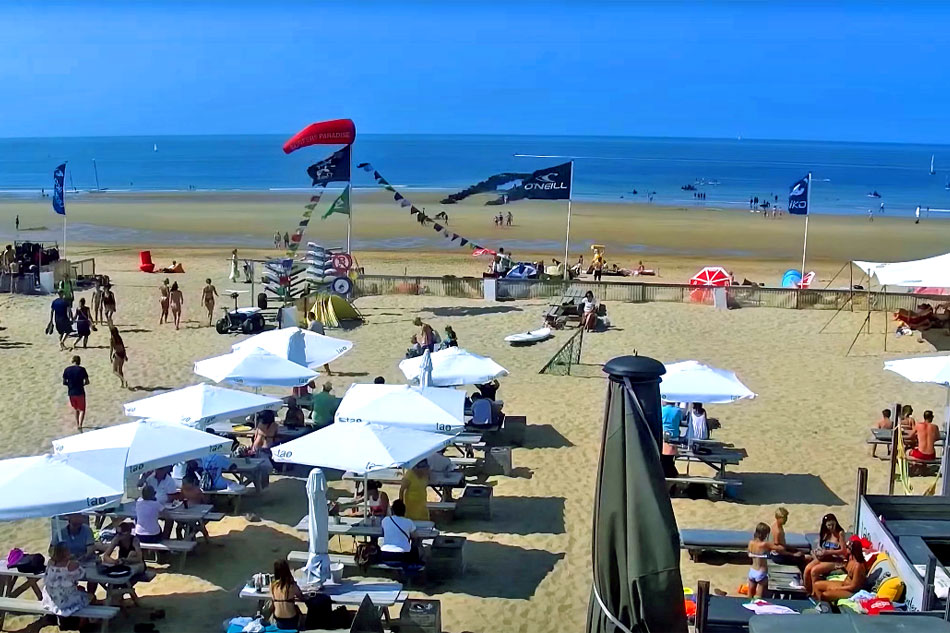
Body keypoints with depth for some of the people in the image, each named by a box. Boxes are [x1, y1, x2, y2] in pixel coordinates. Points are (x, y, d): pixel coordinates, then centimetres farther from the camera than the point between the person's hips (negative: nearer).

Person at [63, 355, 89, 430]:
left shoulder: (67, 370, -2)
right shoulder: (81, 369, -10)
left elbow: (64, 382, 0)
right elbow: (87, 381, -10)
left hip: (71, 392, 3)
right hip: (80, 392, -3)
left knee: (75, 408, 23)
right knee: (82, 410, 7)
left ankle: (77, 424, 32)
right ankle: (80, 425, -12)